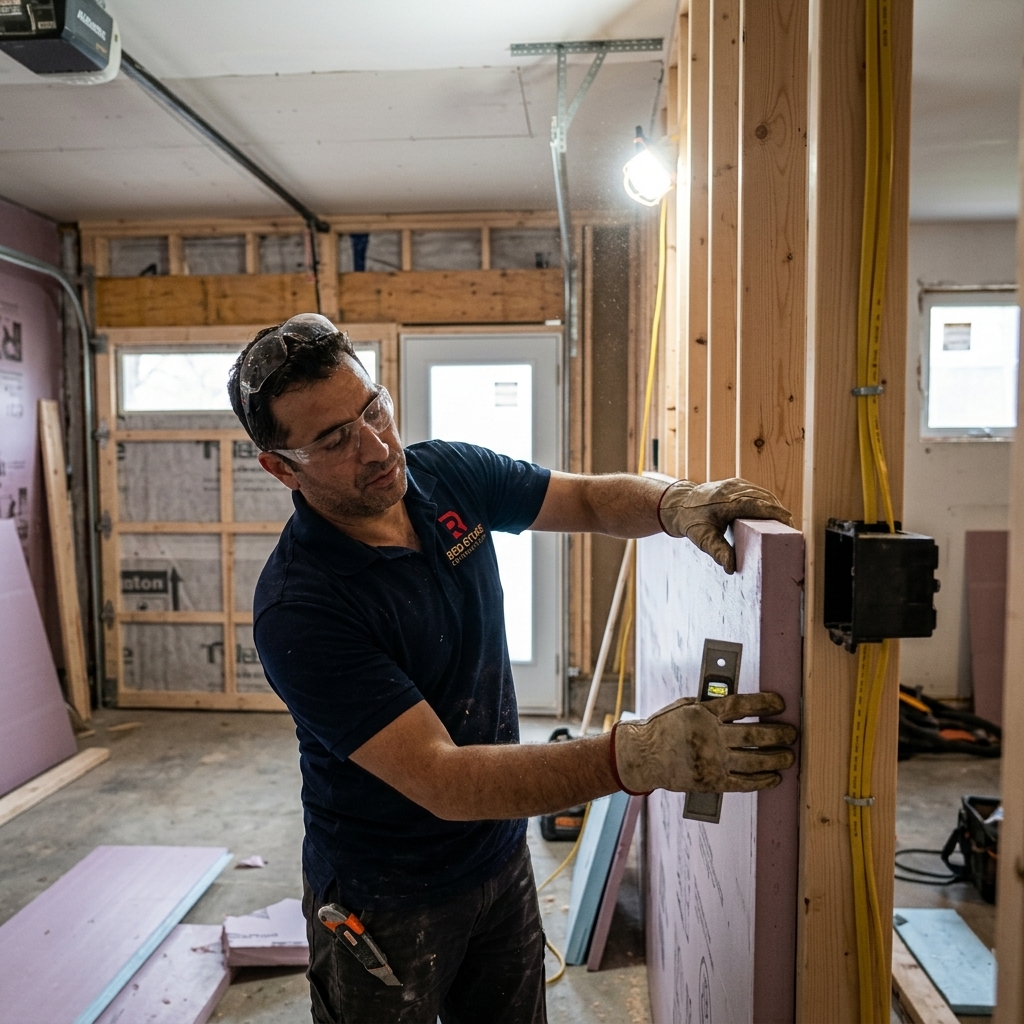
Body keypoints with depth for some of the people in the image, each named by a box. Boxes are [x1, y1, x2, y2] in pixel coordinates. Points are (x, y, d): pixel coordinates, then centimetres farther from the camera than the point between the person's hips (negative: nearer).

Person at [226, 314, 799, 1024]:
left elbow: (593, 498, 1)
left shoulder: (447, 473, -9)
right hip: (387, 902, -5)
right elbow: (442, 781, -32)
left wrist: (675, 502, -21)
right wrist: (638, 757, -41)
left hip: (501, 857, 6)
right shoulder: (298, 610, -29)